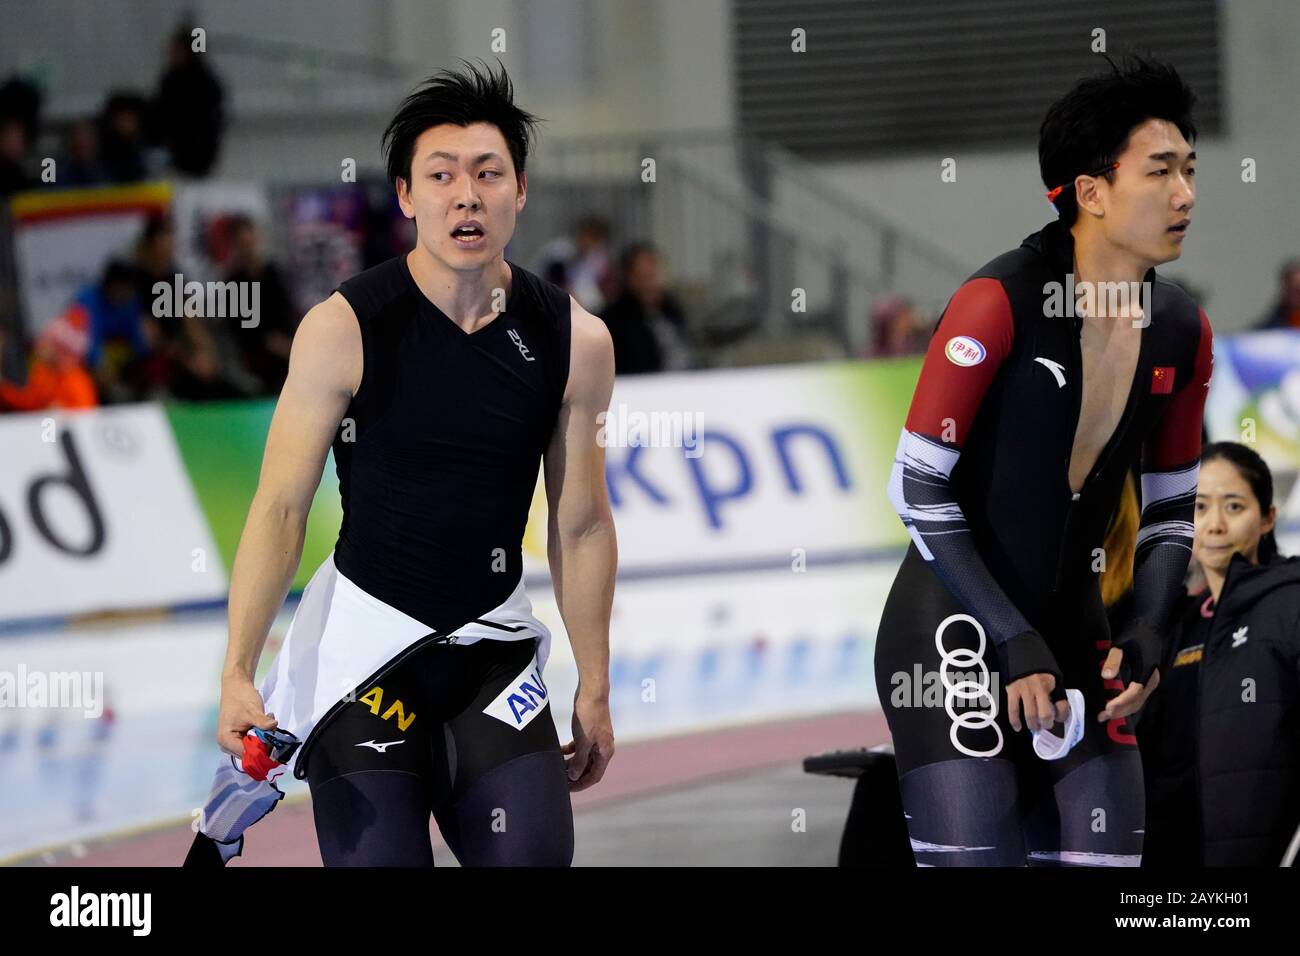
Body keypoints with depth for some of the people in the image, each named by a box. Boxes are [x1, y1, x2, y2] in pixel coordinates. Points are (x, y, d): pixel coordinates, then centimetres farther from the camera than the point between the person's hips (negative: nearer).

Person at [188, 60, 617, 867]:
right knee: (379, 860, -10)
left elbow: (582, 526, 5)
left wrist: (595, 689, 8)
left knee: (534, 853, -10)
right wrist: (238, 673, -17)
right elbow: (281, 507, -10)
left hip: (491, 639, 3)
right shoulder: (345, 330, -13)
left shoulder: (573, 341, -4)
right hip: (366, 632, -3)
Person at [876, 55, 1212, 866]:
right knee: (978, 856, -13)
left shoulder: (1182, 330, 5)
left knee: (1108, 856, 0)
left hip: (1075, 631, 7)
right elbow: (918, 489, -14)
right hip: (959, 634, -6)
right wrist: (1015, 642, -15)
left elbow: (1174, 508, 15)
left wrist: (1147, 631, -1)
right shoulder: (997, 306, -15)